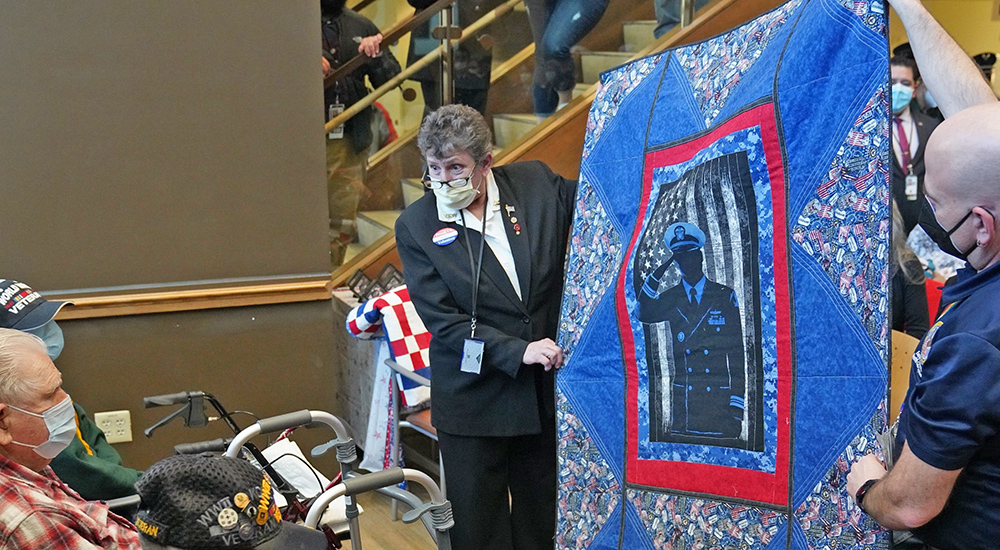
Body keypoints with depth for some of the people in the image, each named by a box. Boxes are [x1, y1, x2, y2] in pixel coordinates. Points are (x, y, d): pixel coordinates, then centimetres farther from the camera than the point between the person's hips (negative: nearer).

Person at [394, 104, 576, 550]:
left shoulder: (537, 183, -3)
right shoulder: (416, 226, -9)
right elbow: (442, 321, -13)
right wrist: (518, 351, -22)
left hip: (547, 394, 3)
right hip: (474, 402, -2)